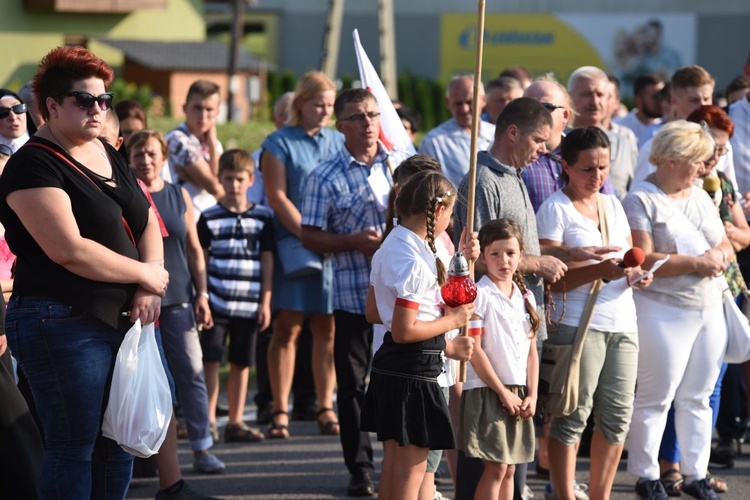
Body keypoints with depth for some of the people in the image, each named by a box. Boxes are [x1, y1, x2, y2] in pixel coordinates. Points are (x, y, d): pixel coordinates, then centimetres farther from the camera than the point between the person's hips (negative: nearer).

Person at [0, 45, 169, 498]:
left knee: (119, 443, 11)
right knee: (74, 448, -4)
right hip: (65, 323, -8)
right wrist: (145, 275, -11)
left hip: (122, 320, 8)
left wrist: (148, 290, -4)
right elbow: (69, 250, -21)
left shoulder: (109, 157, 14)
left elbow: (148, 223, 15)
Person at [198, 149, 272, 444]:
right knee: (210, 362, -5)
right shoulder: (209, 218, 3)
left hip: (249, 305, 2)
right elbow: (200, 260, 4)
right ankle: (207, 421, -2)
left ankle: (236, 422, 14)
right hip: (216, 303, -2)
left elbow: (267, 262, 8)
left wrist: (265, 302, 3)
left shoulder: (262, 218, 6)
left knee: (242, 363, 7)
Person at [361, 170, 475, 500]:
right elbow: (403, 331, -24)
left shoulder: (389, 248, 10)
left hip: (388, 364, 10)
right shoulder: (415, 262, -21)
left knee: (392, 466, 17)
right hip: (414, 371, -10)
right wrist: (451, 321, -9)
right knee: (411, 472, -2)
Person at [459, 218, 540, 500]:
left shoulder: (525, 297, 12)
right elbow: (474, 350, -12)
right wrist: (504, 393, -12)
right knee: (496, 468, -9)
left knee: (509, 468, 9)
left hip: (518, 394, 6)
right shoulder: (479, 295, -9)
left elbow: (531, 350, 13)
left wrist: (532, 395, 2)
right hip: (488, 390, -6)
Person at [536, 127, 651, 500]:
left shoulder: (612, 205, 16)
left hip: (622, 323, 6)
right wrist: (600, 271, -24)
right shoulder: (555, 210, -5)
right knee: (573, 416, -5)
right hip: (577, 325, -6)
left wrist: (636, 274, -2)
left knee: (618, 415, 6)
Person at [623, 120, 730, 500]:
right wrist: (696, 262, -19)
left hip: (708, 308, 7)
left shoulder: (700, 197, 14)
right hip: (663, 309, -7)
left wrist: (719, 255, -7)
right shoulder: (641, 202, -10)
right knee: (655, 397, -2)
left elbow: (725, 244, 17)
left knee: (698, 397, 11)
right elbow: (643, 261, -19)